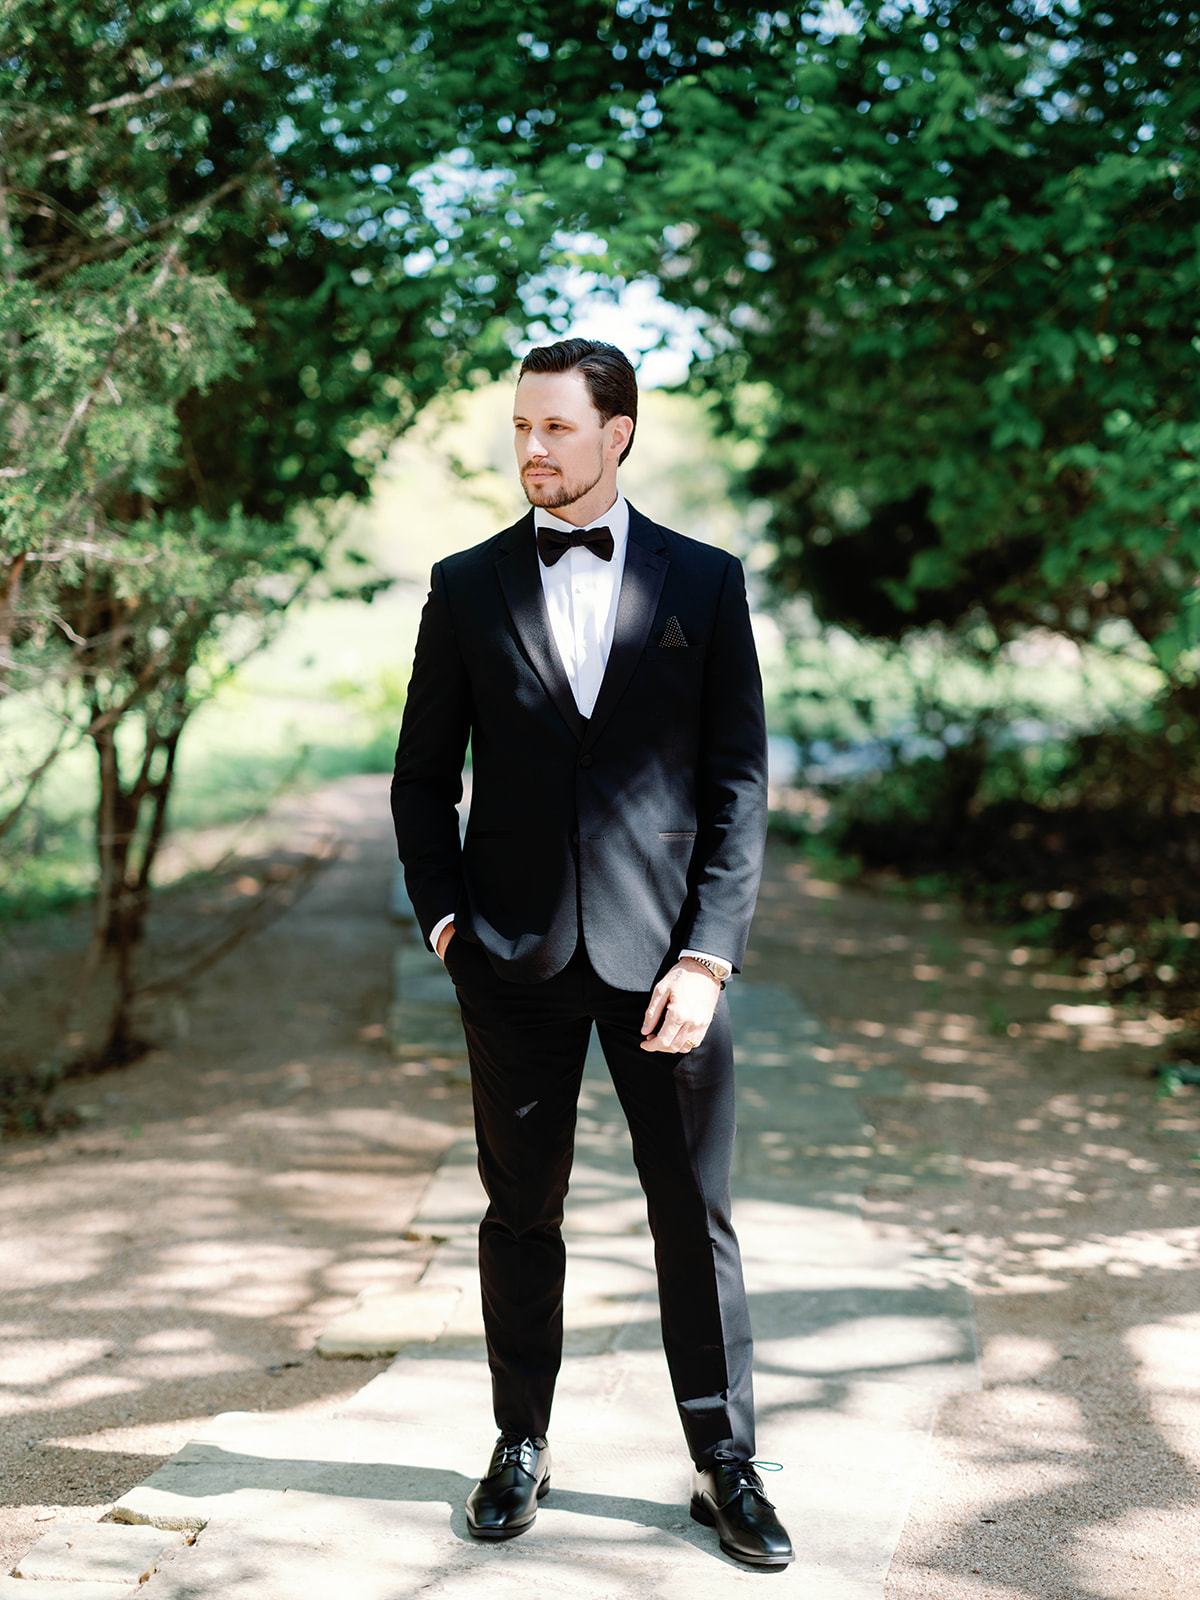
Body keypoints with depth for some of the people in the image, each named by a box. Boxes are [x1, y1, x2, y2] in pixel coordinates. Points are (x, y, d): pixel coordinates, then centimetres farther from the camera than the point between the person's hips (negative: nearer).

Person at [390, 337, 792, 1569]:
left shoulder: (703, 582, 3)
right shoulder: (468, 586, 6)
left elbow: (738, 783, 0)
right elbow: (424, 776, 12)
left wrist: (707, 956, -8)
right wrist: (441, 918, -1)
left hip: (662, 948, -1)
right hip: (516, 958, 1)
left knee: (696, 1214, 4)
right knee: (521, 1211, 10)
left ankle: (725, 1464, 16)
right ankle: (521, 1445, 25)